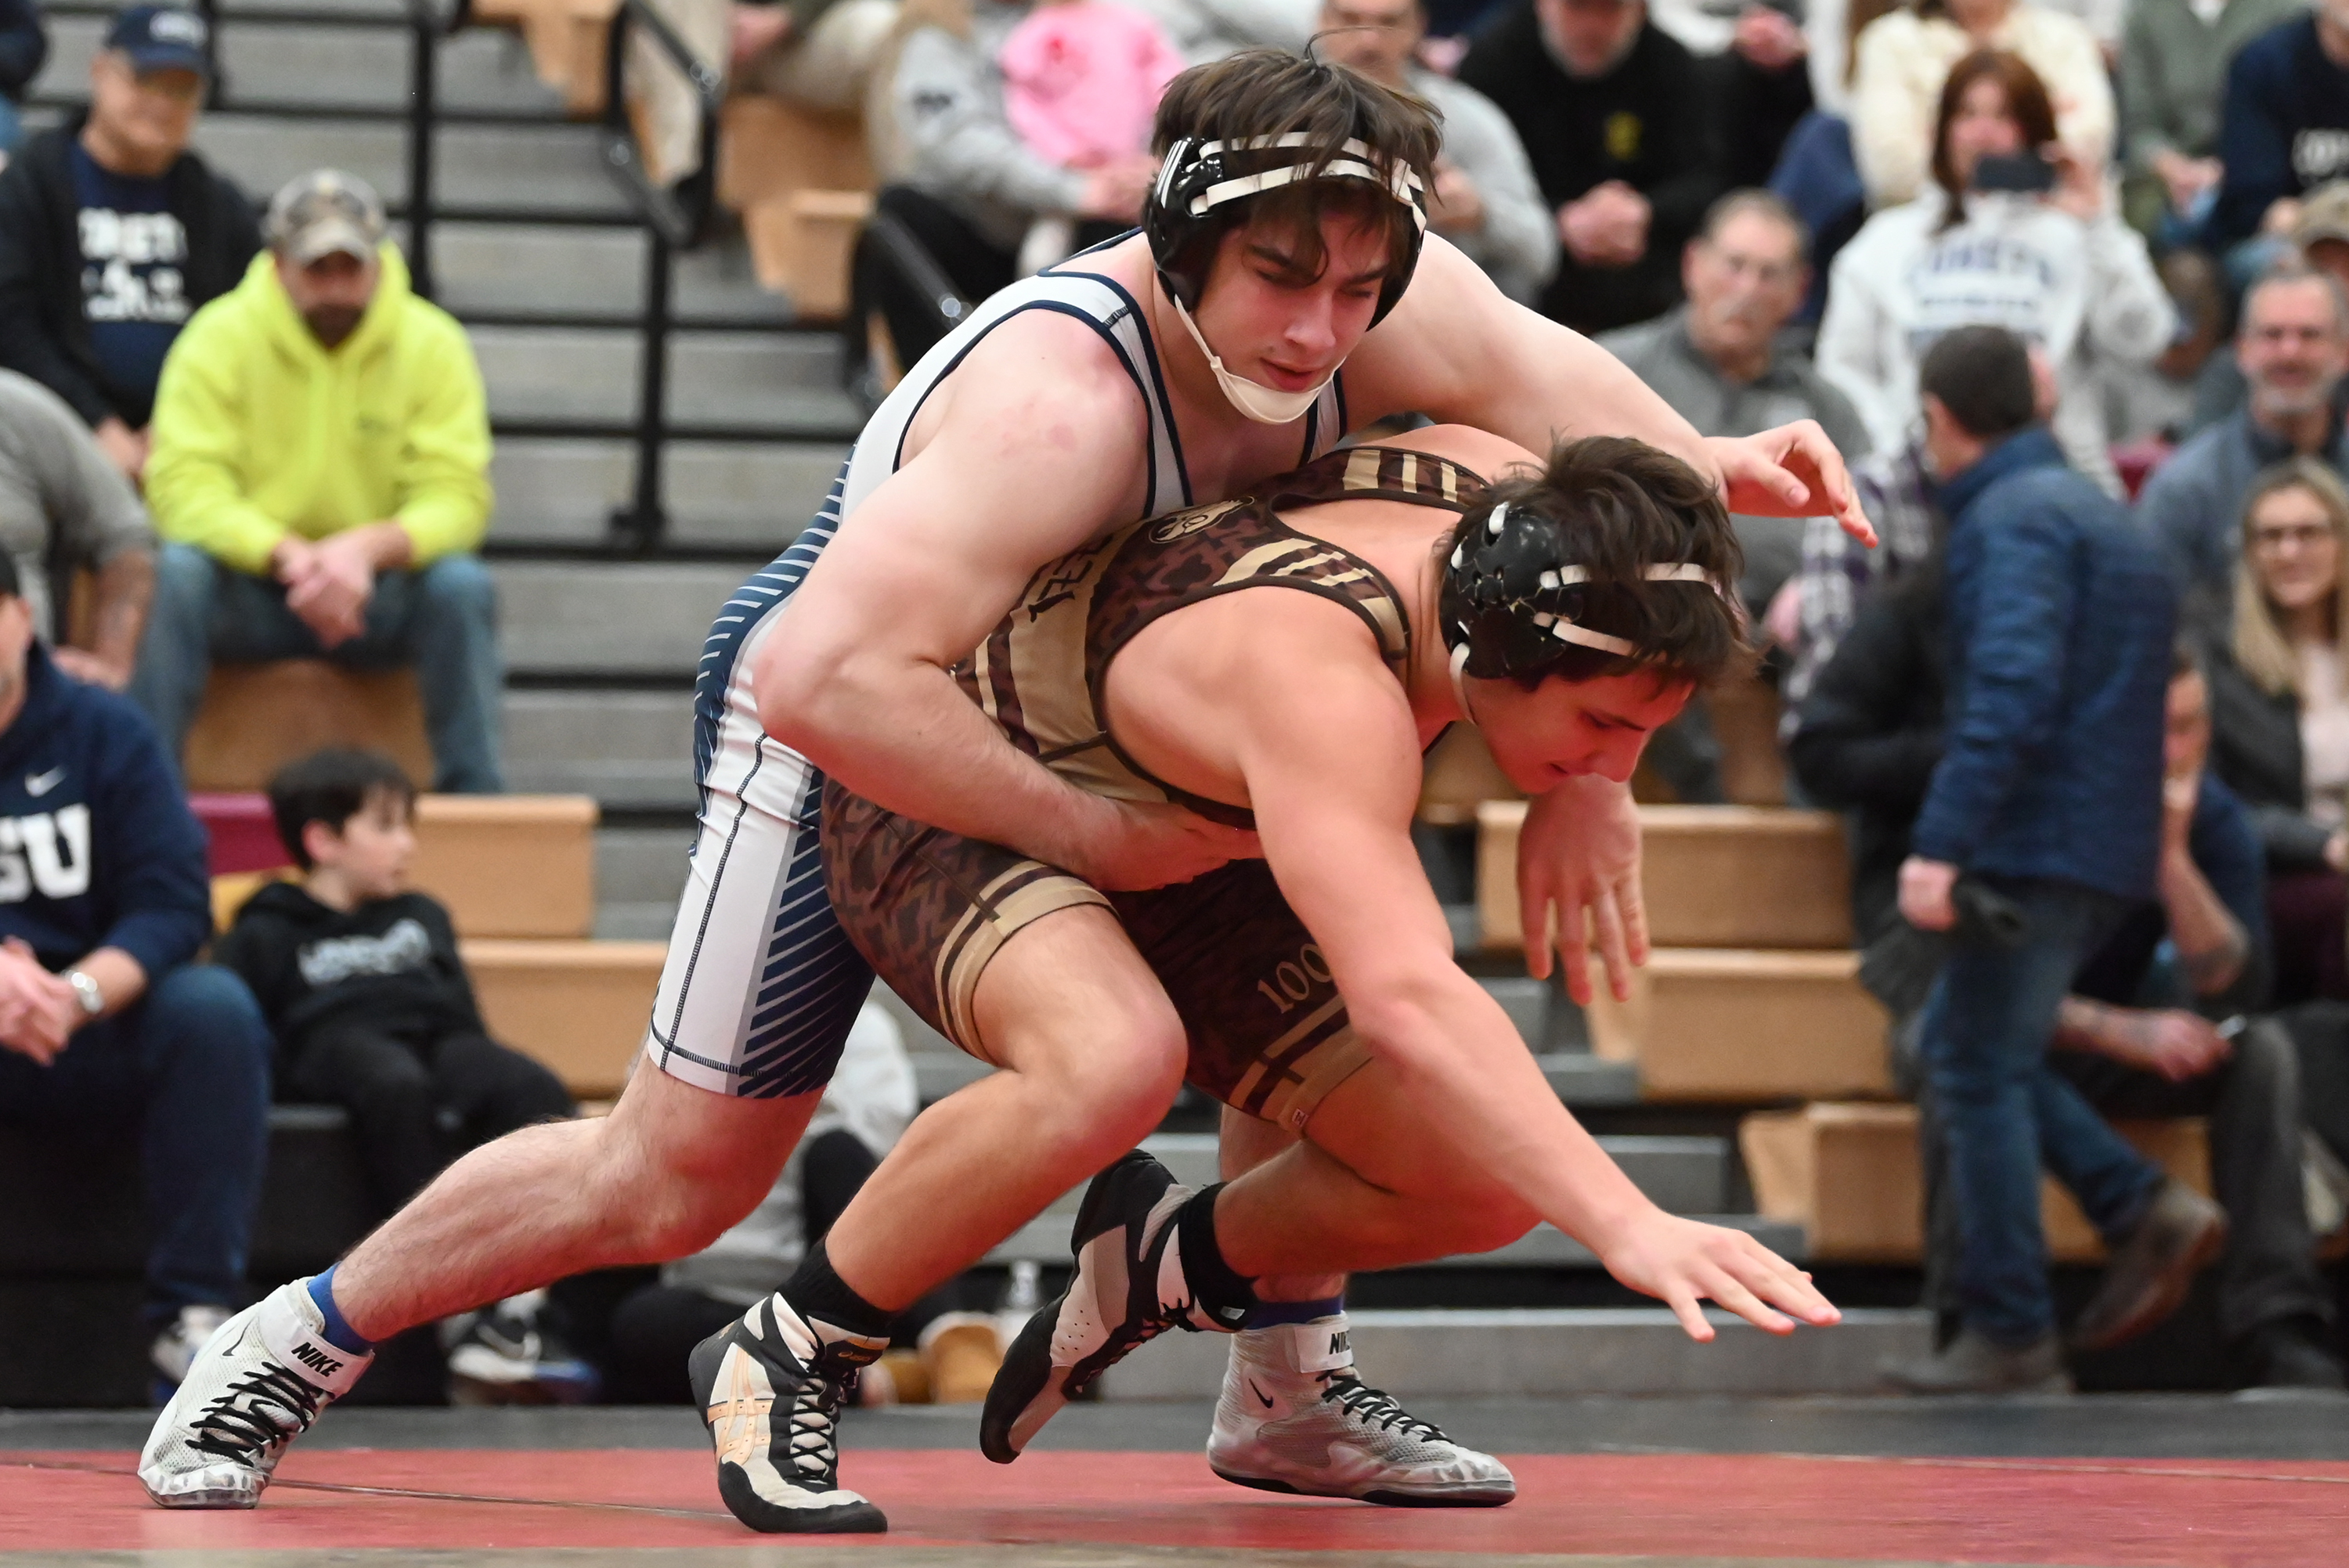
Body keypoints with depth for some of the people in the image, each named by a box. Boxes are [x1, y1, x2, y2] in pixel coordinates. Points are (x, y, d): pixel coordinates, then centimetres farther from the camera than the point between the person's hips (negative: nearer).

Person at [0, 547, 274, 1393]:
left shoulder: (104, 730, 2)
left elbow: (173, 907, -6)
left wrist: (77, 994, -26)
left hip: (93, 1033, 1)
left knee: (214, 1007, -29)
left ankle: (194, 1309, -25)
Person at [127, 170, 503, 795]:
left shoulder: (433, 344, -3)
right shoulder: (219, 338, -6)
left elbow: (457, 499, -10)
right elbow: (182, 489, -15)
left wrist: (368, 549, -31)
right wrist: (289, 555, -31)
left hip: (379, 592, 1)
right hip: (249, 591, -1)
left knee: (462, 584, -29)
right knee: (174, 574, -32)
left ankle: (474, 799, -23)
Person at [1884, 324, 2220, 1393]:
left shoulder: (2014, 518, -11)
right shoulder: (2095, 512, 20)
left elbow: (2013, 691, -24)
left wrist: (1941, 844, -29)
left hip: (2039, 843, -10)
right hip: (2105, 850, 10)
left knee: (1979, 1070, -4)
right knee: (1957, 1045, 16)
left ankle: (2009, 1335, -4)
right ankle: (2142, 1208, 4)